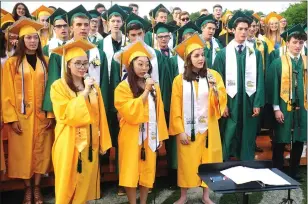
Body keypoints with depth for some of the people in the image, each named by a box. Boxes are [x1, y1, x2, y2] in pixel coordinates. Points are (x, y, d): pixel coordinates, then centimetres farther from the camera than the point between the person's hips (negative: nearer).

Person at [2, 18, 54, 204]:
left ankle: (37, 188, 21)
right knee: (23, 152, 6)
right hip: (21, 116, -2)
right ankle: (28, 189, 22)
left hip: (42, 115, 2)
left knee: (41, 151, 8)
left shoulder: (45, 61, 5)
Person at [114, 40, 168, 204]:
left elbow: (159, 112, 10)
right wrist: (145, 91, -19)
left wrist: (161, 136, 7)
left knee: (148, 171, 10)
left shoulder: (154, 87, 9)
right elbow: (130, 112, -19)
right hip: (132, 136, -4)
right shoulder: (123, 87, -8)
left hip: (150, 135, 5)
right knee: (131, 171, 1)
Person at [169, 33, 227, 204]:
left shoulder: (213, 75, 0)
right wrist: (179, 130, -8)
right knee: (186, 162, 7)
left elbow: (222, 102, -5)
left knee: (208, 160, 9)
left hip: (208, 128, 2)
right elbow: (176, 107, -4)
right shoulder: (179, 80, -3)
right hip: (187, 129, -1)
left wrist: (214, 88, -23)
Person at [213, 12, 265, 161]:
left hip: (249, 103, 2)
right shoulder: (223, 53, 1)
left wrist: (258, 104, -4)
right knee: (228, 141, 4)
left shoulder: (255, 53, 6)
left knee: (248, 140, 9)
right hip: (230, 103, -2)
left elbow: (260, 80, 3)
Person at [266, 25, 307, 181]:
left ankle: (294, 172, 26)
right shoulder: (278, 62, -4)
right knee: (280, 141, 5)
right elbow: (272, 86, -6)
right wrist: (276, 108, -11)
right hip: (284, 107, -3)